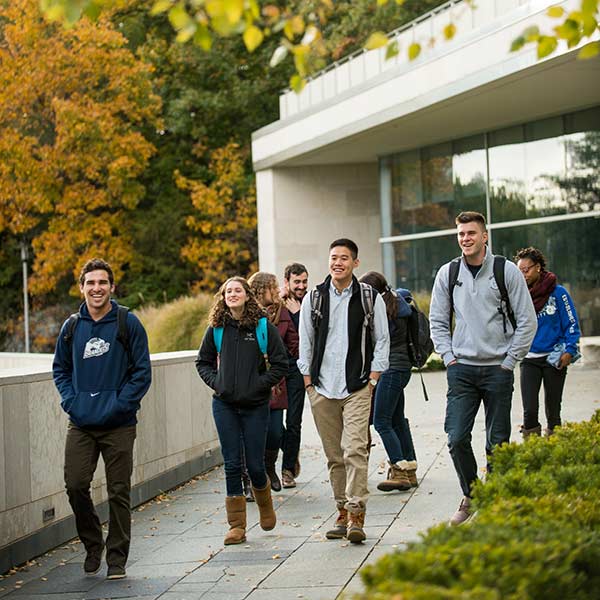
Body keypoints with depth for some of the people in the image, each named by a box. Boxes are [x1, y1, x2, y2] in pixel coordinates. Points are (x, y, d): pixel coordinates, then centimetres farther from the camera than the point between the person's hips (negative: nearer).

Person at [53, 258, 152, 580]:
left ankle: (117, 558, 13)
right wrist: (70, 401, 0)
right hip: (80, 424, 3)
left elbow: (142, 372, -2)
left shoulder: (128, 324, -3)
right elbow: (60, 368, 17)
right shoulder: (71, 327, 7)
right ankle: (92, 544, 19)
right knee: (75, 485, -4)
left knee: (118, 492, 2)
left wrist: (120, 404, -12)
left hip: (118, 424, -3)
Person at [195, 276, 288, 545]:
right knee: (232, 464, 1)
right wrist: (215, 382, -1)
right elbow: (203, 362, 16)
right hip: (224, 405, 2)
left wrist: (260, 384, -11)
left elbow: (280, 364, -1)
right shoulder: (216, 328, 4)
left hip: (255, 405, -2)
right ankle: (236, 526, 7)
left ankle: (265, 506, 33)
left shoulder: (263, 326, -4)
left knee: (255, 465, 2)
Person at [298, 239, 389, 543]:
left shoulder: (371, 298, 4)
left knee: (355, 451, -14)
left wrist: (371, 380, -3)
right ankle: (342, 513, 14)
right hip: (322, 390, 3)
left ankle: (356, 516, -17)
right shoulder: (313, 299, 9)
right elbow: (305, 343, 12)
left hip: (357, 388, -3)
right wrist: (309, 383, 4)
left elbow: (382, 341, 6)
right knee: (334, 456, 6)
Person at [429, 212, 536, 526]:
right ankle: (470, 495, 14)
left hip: (497, 369, -2)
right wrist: (449, 358, 3)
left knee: (497, 443, 3)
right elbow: (437, 320, 13)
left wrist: (509, 361, -4)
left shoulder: (507, 271, -3)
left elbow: (527, 321, -1)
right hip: (462, 369, 2)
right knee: (457, 438, -6)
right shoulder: (447, 274, 5)